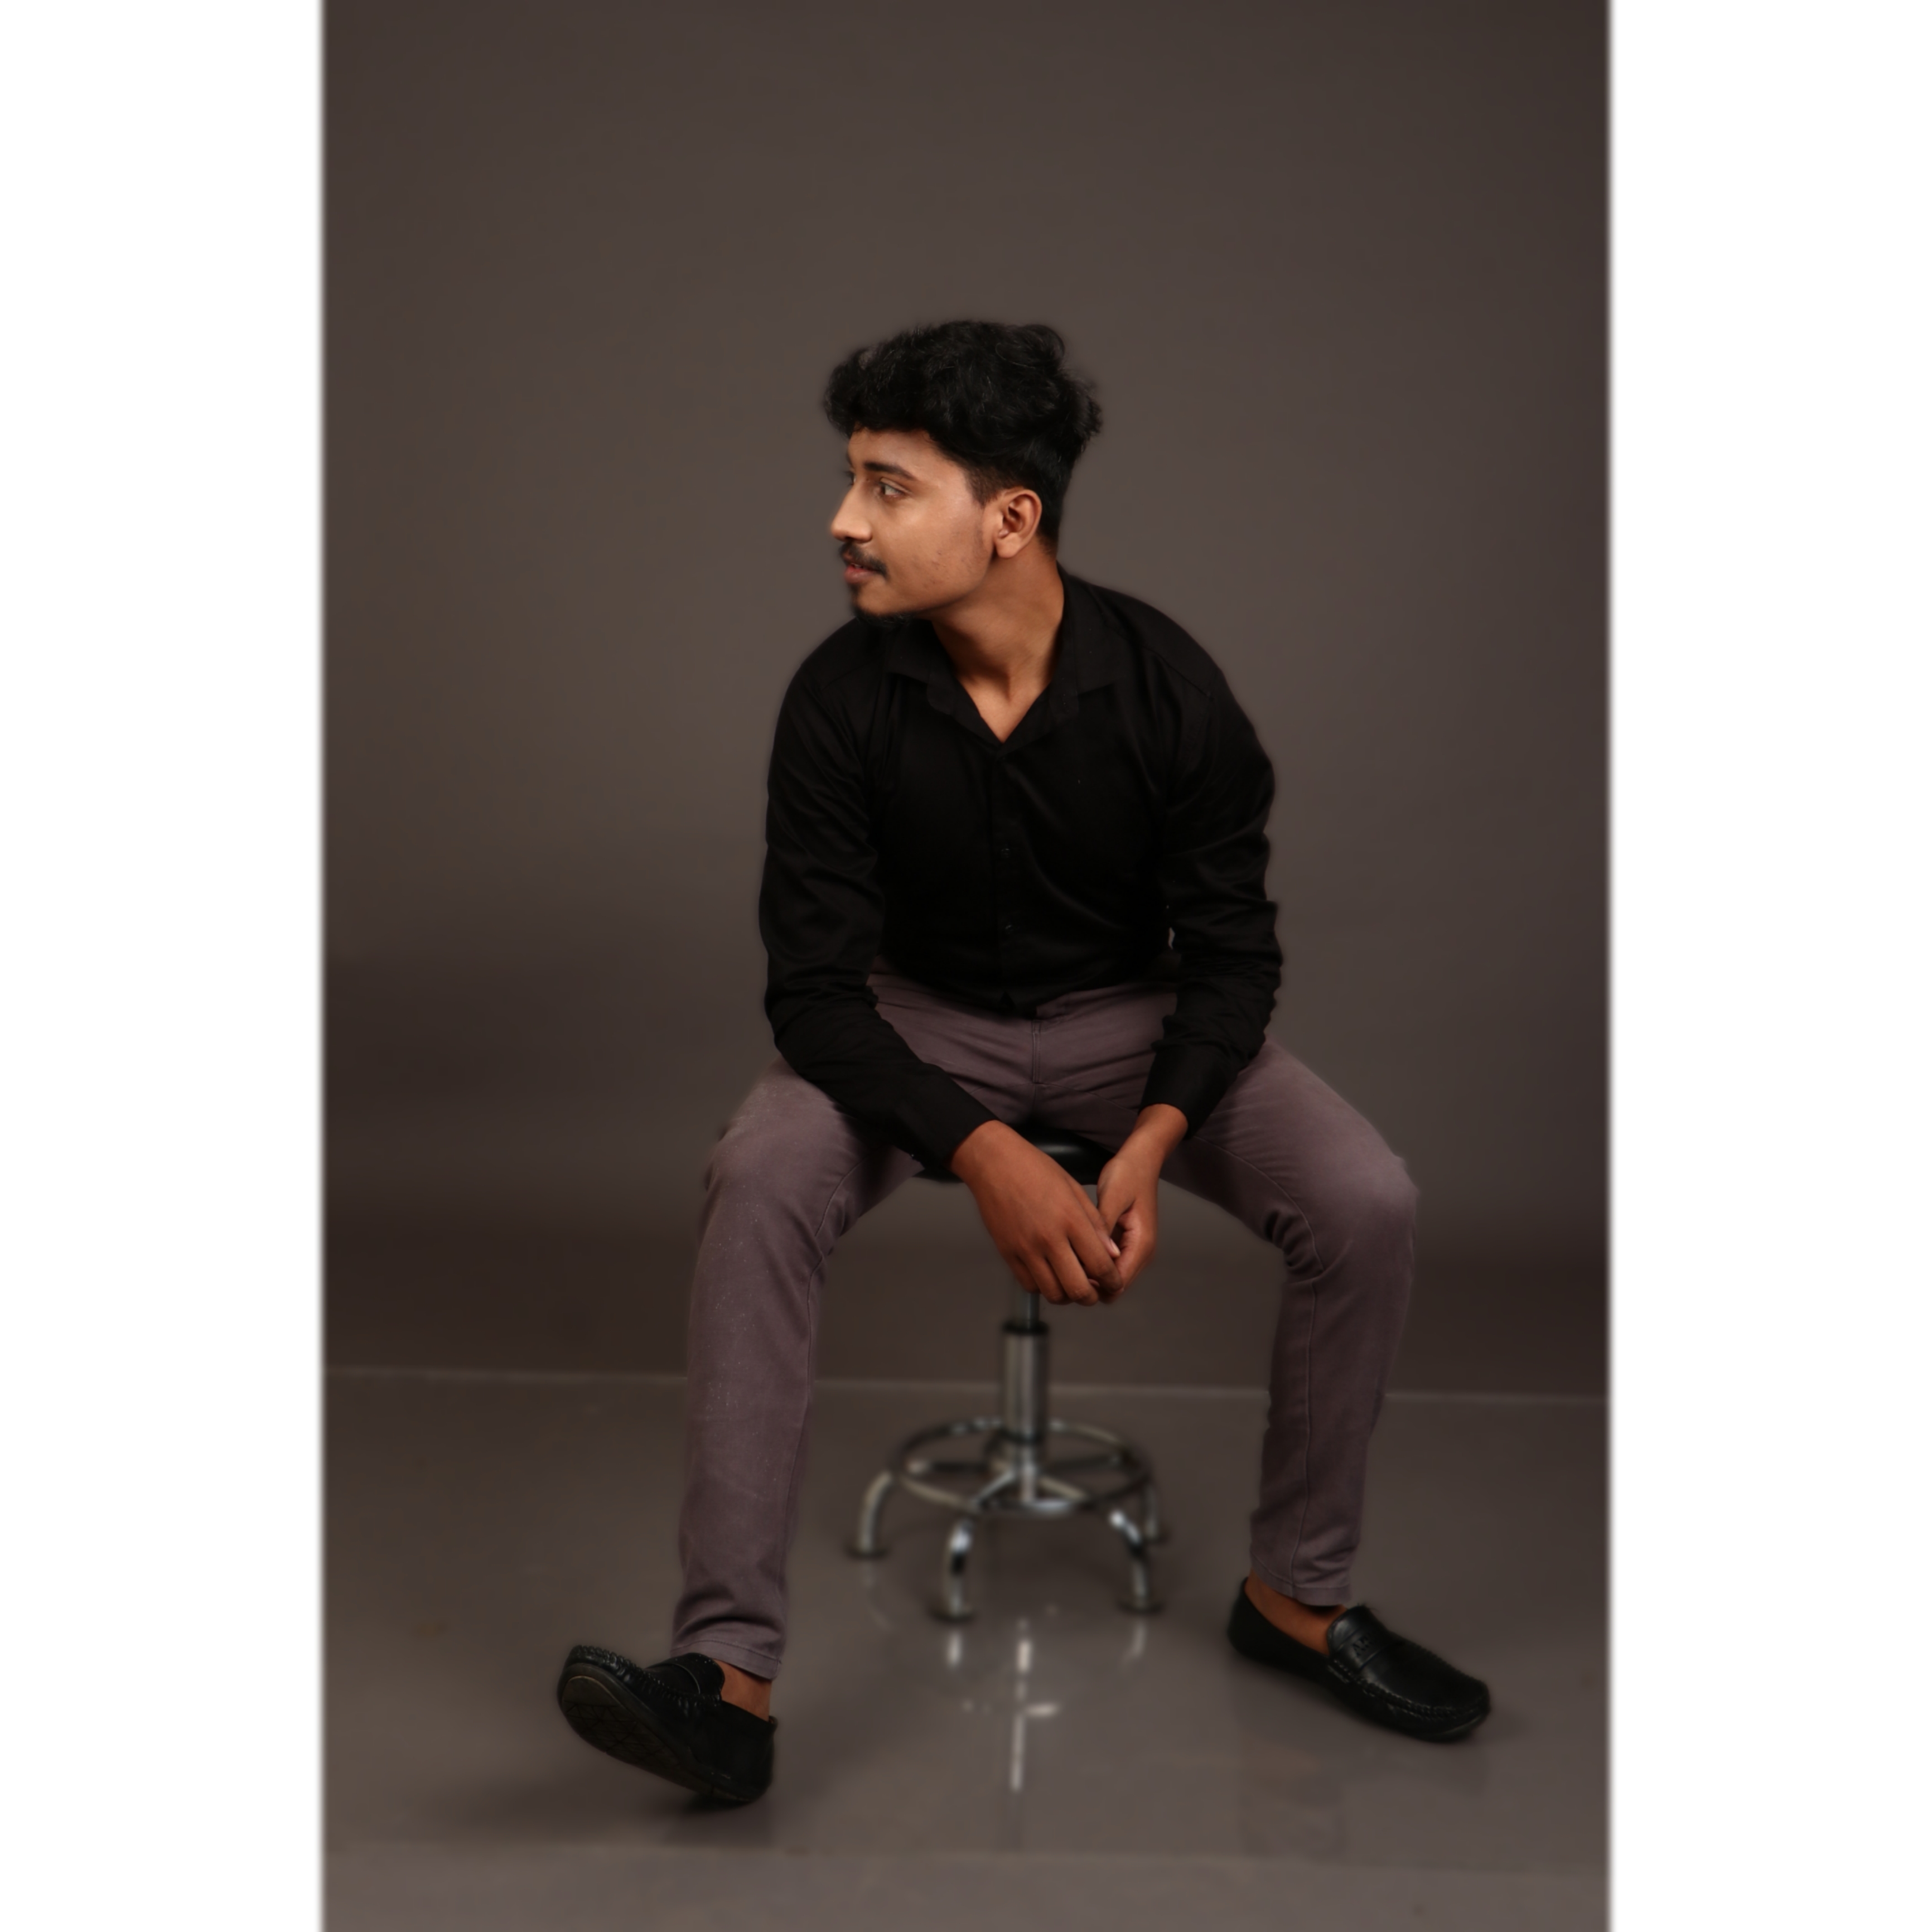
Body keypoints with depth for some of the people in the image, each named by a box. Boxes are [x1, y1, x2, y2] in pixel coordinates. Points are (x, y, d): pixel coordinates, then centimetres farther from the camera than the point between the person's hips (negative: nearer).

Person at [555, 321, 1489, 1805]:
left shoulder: (1168, 688, -18)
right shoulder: (843, 699, -17)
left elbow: (1231, 951, -10)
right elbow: (816, 984, -17)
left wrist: (1148, 1147, -27)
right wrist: (988, 1156, -32)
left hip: (1133, 1015, 1)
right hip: (920, 1021, 0)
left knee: (1367, 1204, -22)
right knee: (758, 1183, -31)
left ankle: (1298, 1593, 1)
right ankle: (732, 1675, -28)